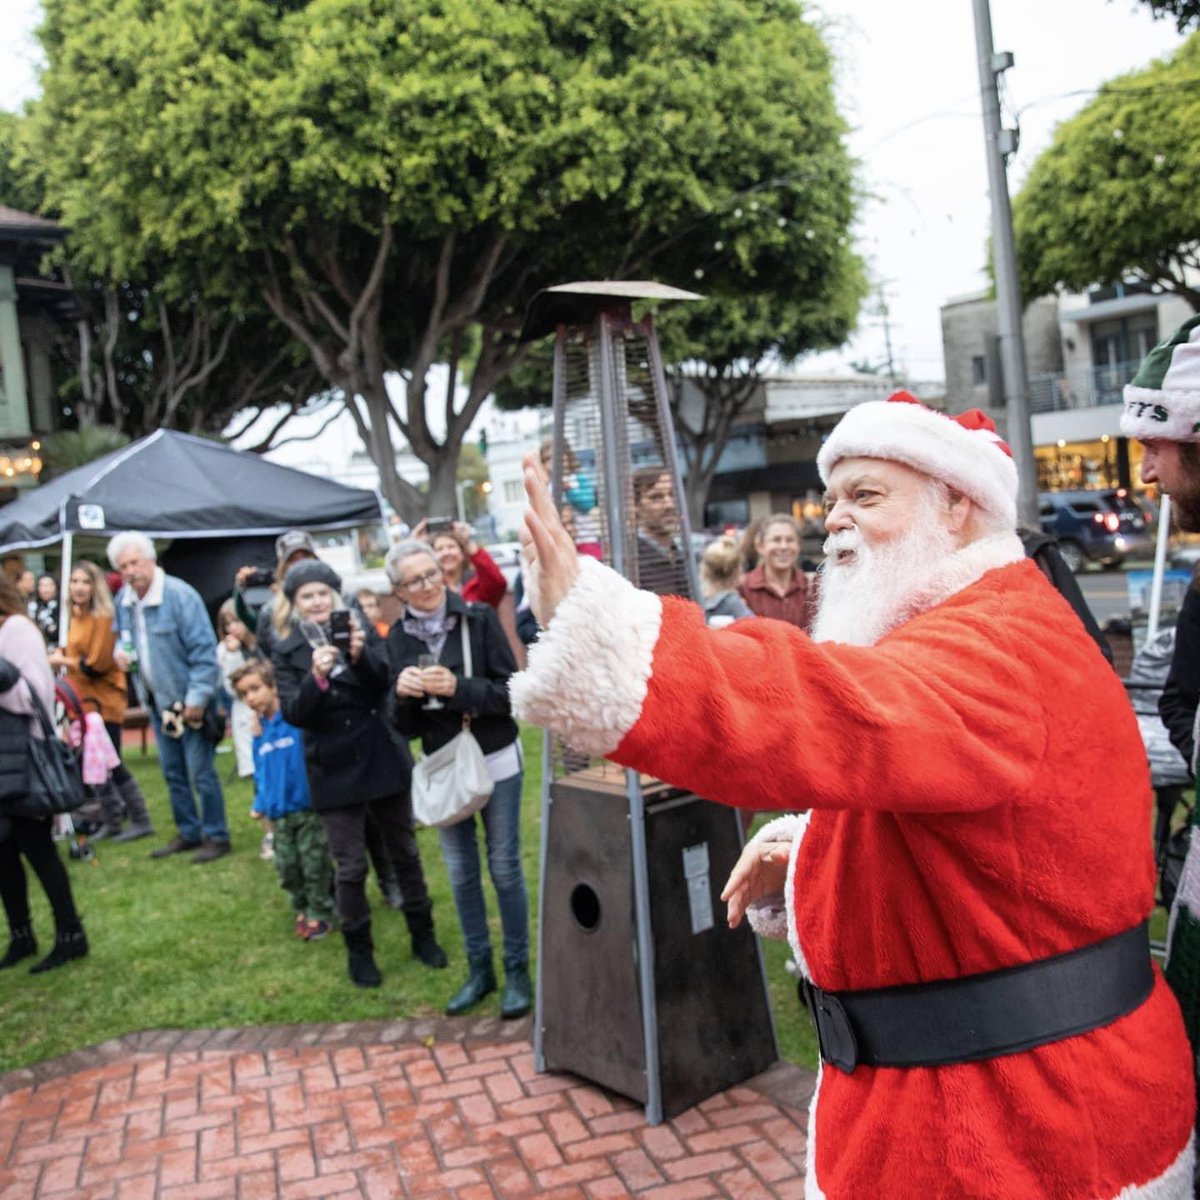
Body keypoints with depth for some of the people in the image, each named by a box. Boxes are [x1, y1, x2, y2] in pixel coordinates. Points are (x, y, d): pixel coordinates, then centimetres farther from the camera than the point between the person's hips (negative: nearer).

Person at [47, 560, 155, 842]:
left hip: (103, 700, -9)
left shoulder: (103, 617, -17)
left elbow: (98, 664, -20)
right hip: (84, 699, 9)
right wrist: (61, 654, -1)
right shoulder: (76, 616, 9)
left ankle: (141, 821, 7)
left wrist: (63, 661, -9)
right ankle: (112, 821, 23)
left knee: (111, 764, -3)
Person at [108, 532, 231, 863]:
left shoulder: (180, 595, -19)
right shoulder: (123, 600, 3)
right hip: (156, 700, 7)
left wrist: (197, 697, -23)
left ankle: (216, 837, 9)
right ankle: (188, 833, 28)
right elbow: (123, 636, 23)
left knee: (200, 773, -3)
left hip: (189, 700, -7)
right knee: (172, 773, 16)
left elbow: (203, 650, -20)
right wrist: (120, 649, -2)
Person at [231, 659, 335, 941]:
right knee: (287, 867, 11)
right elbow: (260, 771, 13)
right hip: (279, 815, 5)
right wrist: (263, 805, 12)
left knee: (315, 865, 4)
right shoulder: (259, 731, 4)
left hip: (309, 809, -5)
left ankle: (320, 913, 20)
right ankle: (303, 910, 30)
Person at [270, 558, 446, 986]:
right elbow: (293, 714, -11)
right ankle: (358, 951, 22)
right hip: (335, 770, -1)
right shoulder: (287, 650, -2)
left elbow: (386, 683, -10)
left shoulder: (360, 630, 0)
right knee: (351, 866, 4)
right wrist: (316, 676, -28)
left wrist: (360, 655, -28)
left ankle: (423, 936, 29)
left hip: (383, 758, 2)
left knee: (404, 852, 13)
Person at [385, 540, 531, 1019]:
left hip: (496, 761, -3)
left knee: (505, 868, 4)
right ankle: (479, 969, 26)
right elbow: (405, 727, 1)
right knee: (461, 874, 12)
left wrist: (457, 687, -26)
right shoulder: (399, 639, -1)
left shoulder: (479, 619, -10)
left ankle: (517, 971, 19)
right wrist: (403, 695, -20)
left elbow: (511, 692, -13)